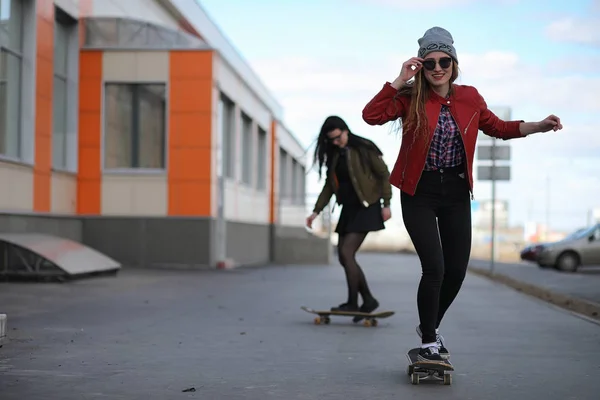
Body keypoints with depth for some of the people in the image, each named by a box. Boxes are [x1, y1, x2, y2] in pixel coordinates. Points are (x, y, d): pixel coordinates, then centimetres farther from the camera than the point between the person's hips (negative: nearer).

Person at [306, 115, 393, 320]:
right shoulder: (334, 155, 10)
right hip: (348, 209, 7)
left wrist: (386, 204, -12)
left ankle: (352, 303, -6)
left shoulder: (364, 149, -9)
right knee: (344, 257, 3)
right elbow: (329, 185, 14)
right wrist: (316, 211, 6)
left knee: (346, 253, -15)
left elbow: (384, 175, -6)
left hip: (366, 207, -7)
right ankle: (368, 300, 13)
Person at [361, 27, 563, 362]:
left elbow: (498, 127, 14)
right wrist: (400, 81, -22)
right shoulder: (411, 98, -9)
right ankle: (429, 341, 11)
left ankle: (430, 326, 34)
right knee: (434, 267, -12)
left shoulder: (469, 98, 1)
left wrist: (538, 126, 2)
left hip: (455, 192, 4)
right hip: (419, 192, -4)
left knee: (457, 270, 5)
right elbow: (371, 116, -22)